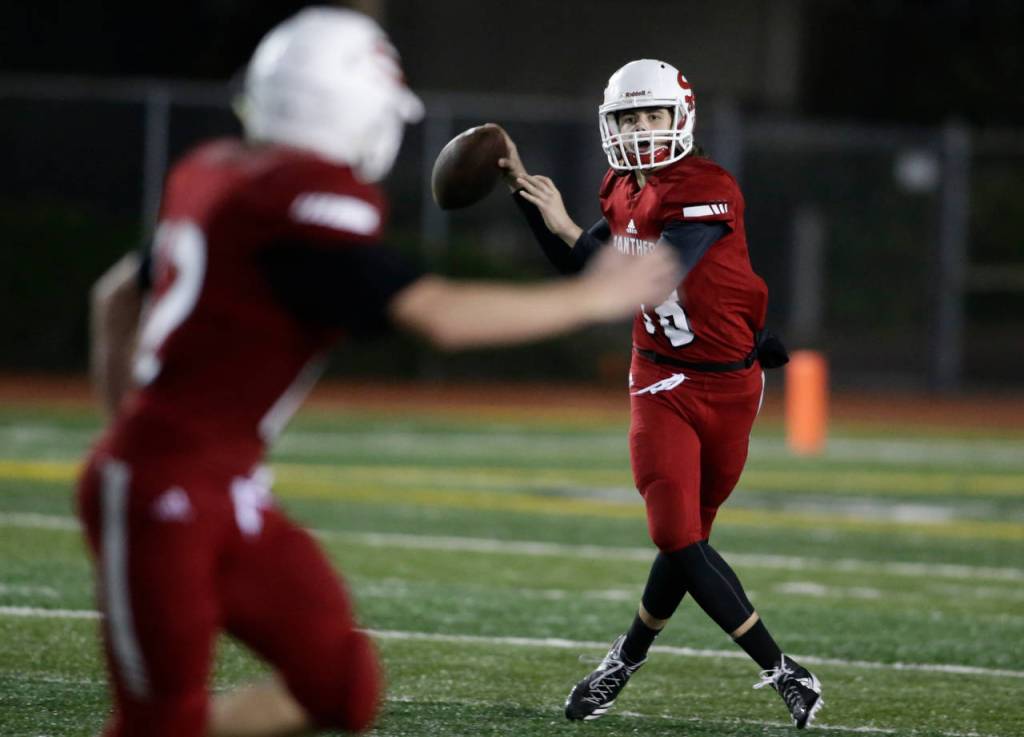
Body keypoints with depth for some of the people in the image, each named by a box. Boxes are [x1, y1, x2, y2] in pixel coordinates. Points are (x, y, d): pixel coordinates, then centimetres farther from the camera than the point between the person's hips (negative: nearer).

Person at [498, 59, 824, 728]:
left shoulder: (707, 190, -17)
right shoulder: (625, 193, 4)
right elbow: (578, 269, 16)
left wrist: (568, 229, -31)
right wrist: (523, 189, 9)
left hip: (729, 384, -4)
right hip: (662, 383, 4)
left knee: (687, 537, 7)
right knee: (681, 540, -11)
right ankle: (782, 672, -6)